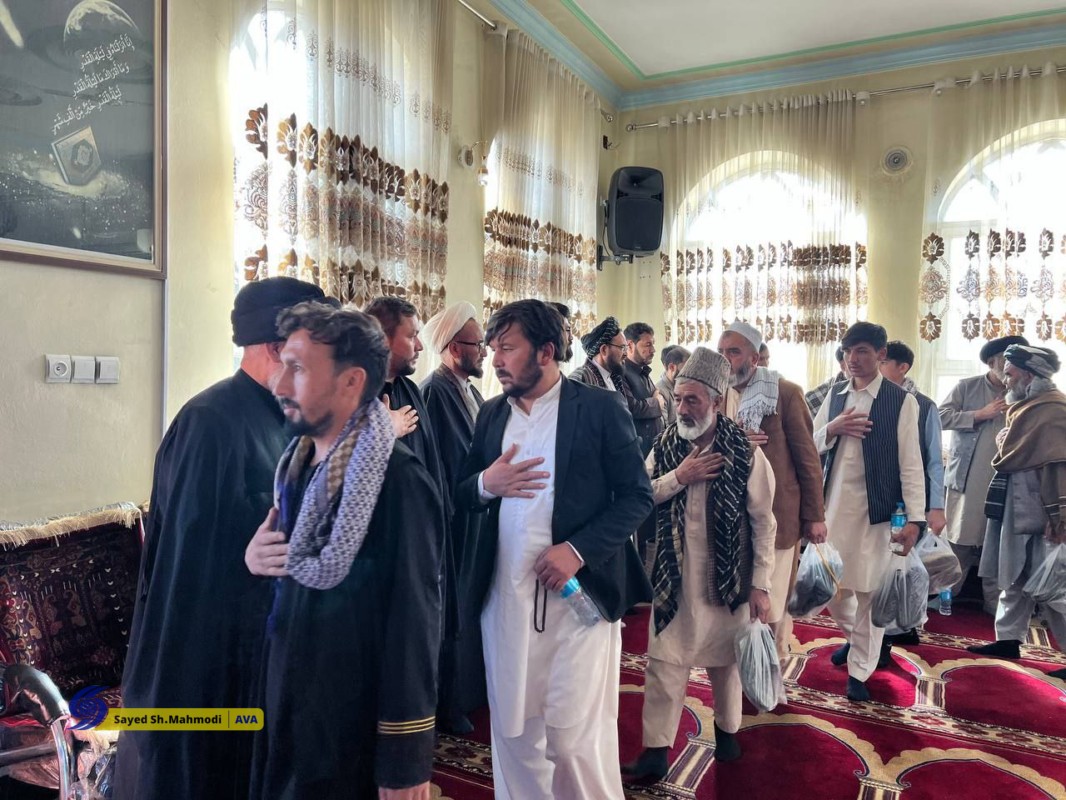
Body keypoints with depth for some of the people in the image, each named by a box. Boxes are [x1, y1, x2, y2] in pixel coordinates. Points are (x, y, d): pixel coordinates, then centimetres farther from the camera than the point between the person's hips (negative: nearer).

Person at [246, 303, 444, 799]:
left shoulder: (399, 481, -23)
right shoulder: (296, 463, 2)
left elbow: (414, 625, -22)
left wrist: (406, 760, -17)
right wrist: (252, 558, -6)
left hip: (356, 732, -7)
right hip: (284, 706, 8)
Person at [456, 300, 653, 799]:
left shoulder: (600, 409, -5)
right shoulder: (492, 414, 10)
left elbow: (637, 495, -6)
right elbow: (463, 495, 13)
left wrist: (579, 549, -17)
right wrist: (486, 484, -11)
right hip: (505, 596, 5)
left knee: (576, 734, 3)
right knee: (512, 730, 14)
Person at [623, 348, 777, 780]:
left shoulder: (745, 453, -12)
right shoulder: (666, 446, -2)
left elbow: (763, 523, -8)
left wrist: (760, 585, -9)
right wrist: (678, 476, -19)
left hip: (727, 578, -2)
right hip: (674, 577, 2)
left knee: (724, 660, 16)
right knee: (663, 663, 3)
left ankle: (727, 729, 41)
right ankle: (655, 751, 14)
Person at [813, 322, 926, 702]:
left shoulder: (900, 400, -6)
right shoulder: (835, 394, 8)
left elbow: (911, 462, -8)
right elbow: (810, 447, 9)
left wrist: (915, 518, -13)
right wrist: (832, 428, -12)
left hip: (875, 509, -4)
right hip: (833, 505, 5)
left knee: (869, 591, 4)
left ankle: (859, 670, 20)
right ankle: (856, 637, 42)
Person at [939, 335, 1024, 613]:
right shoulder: (966, 387, 3)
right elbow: (942, 416, -8)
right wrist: (981, 414, -13)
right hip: (966, 478, -2)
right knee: (958, 539, 5)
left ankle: (995, 604, 17)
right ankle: (946, 595, 18)